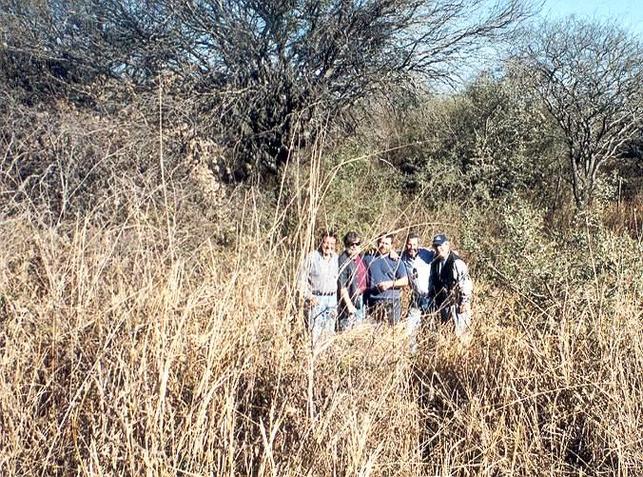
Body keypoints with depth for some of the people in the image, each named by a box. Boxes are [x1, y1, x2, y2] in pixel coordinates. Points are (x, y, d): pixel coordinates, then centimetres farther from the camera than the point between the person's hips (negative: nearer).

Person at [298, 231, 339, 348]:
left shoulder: (336, 258, 8)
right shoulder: (312, 257, -5)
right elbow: (302, 279, -4)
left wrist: (337, 302, 9)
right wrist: (308, 296, -13)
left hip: (332, 299, 4)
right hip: (316, 299, -4)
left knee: (329, 332, 8)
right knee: (314, 331, -7)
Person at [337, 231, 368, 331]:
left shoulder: (360, 256, 5)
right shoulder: (343, 261, -17)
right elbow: (342, 286, -19)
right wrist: (349, 305, -19)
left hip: (361, 299, 8)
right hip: (350, 300, -8)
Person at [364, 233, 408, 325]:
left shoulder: (396, 261, 7)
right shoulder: (368, 258, 12)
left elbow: (405, 281, 4)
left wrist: (391, 283, -10)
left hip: (392, 301, -1)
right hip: (373, 302, 1)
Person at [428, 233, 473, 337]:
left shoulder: (456, 263, -16)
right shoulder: (435, 263, 7)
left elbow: (466, 284, -17)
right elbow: (432, 283, 19)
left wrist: (463, 304, -16)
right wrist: (432, 300, 15)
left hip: (457, 304, -7)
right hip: (443, 305, 7)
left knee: (460, 332, -6)